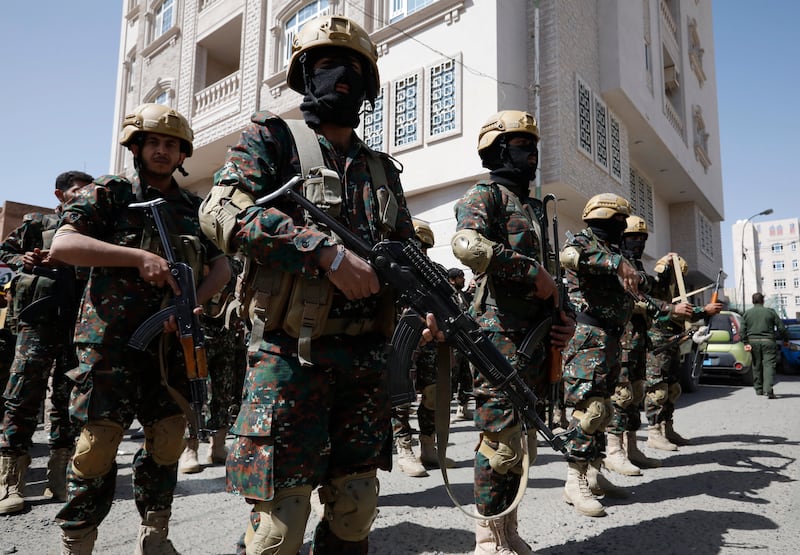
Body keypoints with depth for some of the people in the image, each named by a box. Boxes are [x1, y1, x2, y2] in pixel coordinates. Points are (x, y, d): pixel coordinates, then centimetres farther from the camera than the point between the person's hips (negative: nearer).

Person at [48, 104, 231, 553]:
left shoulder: (195, 208, 14)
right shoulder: (111, 193, 3)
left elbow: (222, 266, 9)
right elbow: (62, 245, -10)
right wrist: (139, 256, -20)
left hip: (172, 342, 4)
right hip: (112, 340, -4)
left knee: (168, 441, 7)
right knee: (99, 443, -5)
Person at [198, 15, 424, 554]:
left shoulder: (382, 168, 19)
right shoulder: (272, 137, 5)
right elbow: (223, 211, -12)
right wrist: (328, 252, -20)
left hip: (368, 359, 5)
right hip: (292, 355, -4)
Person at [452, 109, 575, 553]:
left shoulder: (527, 207, 25)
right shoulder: (485, 194, -3)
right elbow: (468, 245, -25)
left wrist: (561, 316, 10)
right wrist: (533, 272, -17)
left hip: (532, 339, 9)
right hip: (499, 337, -9)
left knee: (522, 444, 15)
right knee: (501, 444, -5)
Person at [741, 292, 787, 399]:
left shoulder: (747, 313, 8)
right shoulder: (770, 312, 3)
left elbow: (743, 329, 1)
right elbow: (781, 327, 3)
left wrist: (746, 342, 0)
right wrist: (785, 339, 16)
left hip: (753, 341, 2)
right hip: (768, 342, -2)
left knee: (756, 366, 12)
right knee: (769, 365, -5)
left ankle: (759, 389, 20)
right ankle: (768, 389, -20)